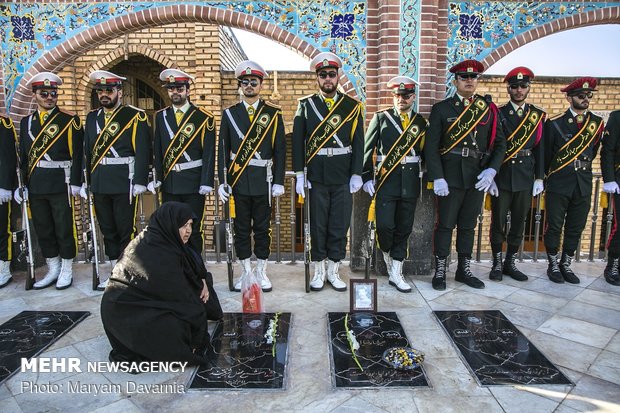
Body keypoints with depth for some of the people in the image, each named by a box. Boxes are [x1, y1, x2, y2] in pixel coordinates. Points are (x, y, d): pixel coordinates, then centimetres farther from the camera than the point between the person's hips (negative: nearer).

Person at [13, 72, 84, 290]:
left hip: (60, 183, -5)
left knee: (64, 228, 2)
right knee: (43, 228, 11)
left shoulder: (70, 120, -1)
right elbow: (23, 156, 12)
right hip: (35, 185, 5)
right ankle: (53, 269, 24)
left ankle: (66, 270, 14)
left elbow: (78, 154, -6)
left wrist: (76, 182, -12)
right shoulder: (26, 122, 13)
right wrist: (22, 184, 7)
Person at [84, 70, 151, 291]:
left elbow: (142, 151, -10)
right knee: (107, 229, 13)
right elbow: (88, 151, 17)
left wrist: (139, 181, -15)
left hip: (124, 183, -6)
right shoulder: (92, 117, 15)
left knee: (126, 230, 0)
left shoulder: (135, 116, -4)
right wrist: (89, 180, 13)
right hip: (99, 185, 6)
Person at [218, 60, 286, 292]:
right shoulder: (230, 114, 7)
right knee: (241, 228, 8)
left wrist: (279, 182, -4)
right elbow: (223, 149, 5)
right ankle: (246, 272, 21)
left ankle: (262, 272, 21)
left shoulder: (273, 113, 3)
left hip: (263, 181, -1)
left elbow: (280, 149, 1)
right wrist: (222, 182, -1)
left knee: (263, 228, 8)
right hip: (239, 180, 1)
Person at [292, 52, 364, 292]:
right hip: (316, 175, 0)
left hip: (343, 176, 1)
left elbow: (358, 143, 3)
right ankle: (319, 271, 20)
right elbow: (298, 142, 2)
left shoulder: (352, 106, 6)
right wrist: (299, 175, -3)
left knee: (340, 225, 6)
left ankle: (333, 271, 20)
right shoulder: (306, 105, 5)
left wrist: (356, 175, -4)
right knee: (318, 225, 7)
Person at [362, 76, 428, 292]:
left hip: (410, 183, 3)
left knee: (404, 229, 5)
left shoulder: (421, 122, 10)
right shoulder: (381, 117, 4)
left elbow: (425, 153, 12)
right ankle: (388, 257, 23)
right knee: (385, 226, -8)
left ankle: (396, 273, 15)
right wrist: (367, 177, -5)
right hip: (385, 181, -2)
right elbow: (368, 149, 1)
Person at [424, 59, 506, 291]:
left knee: (468, 226, 12)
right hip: (450, 178, -3)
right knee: (445, 225, 3)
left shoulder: (488, 108, 9)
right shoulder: (441, 109, 1)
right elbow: (431, 146, -4)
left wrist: (492, 170, -7)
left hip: (478, 178, 3)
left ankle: (464, 270, 25)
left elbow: (499, 143, 9)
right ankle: (440, 272, 14)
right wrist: (437, 178, -13)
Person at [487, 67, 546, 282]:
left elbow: (540, 148, 9)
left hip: (525, 178, 3)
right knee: (498, 222, 3)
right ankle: (497, 264, 16)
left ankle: (510, 263, 22)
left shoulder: (538, 115, 9)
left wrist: (539, 178, 3)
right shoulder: (498, 114, -1)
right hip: (502, 177, -3)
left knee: (519, 222, 9)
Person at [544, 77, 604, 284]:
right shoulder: (554, 123, -4)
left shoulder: (597, 123, 6)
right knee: (554, 227, 3)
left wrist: (582, 168, 16)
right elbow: (546, 154, 2)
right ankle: (554, 265, 18)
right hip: (558, 184, -3)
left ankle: (566, 265, 24)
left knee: (576, 228, 10)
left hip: (584, 184, 4)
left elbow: (593, 152, 16)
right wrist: (544, 178, 6)